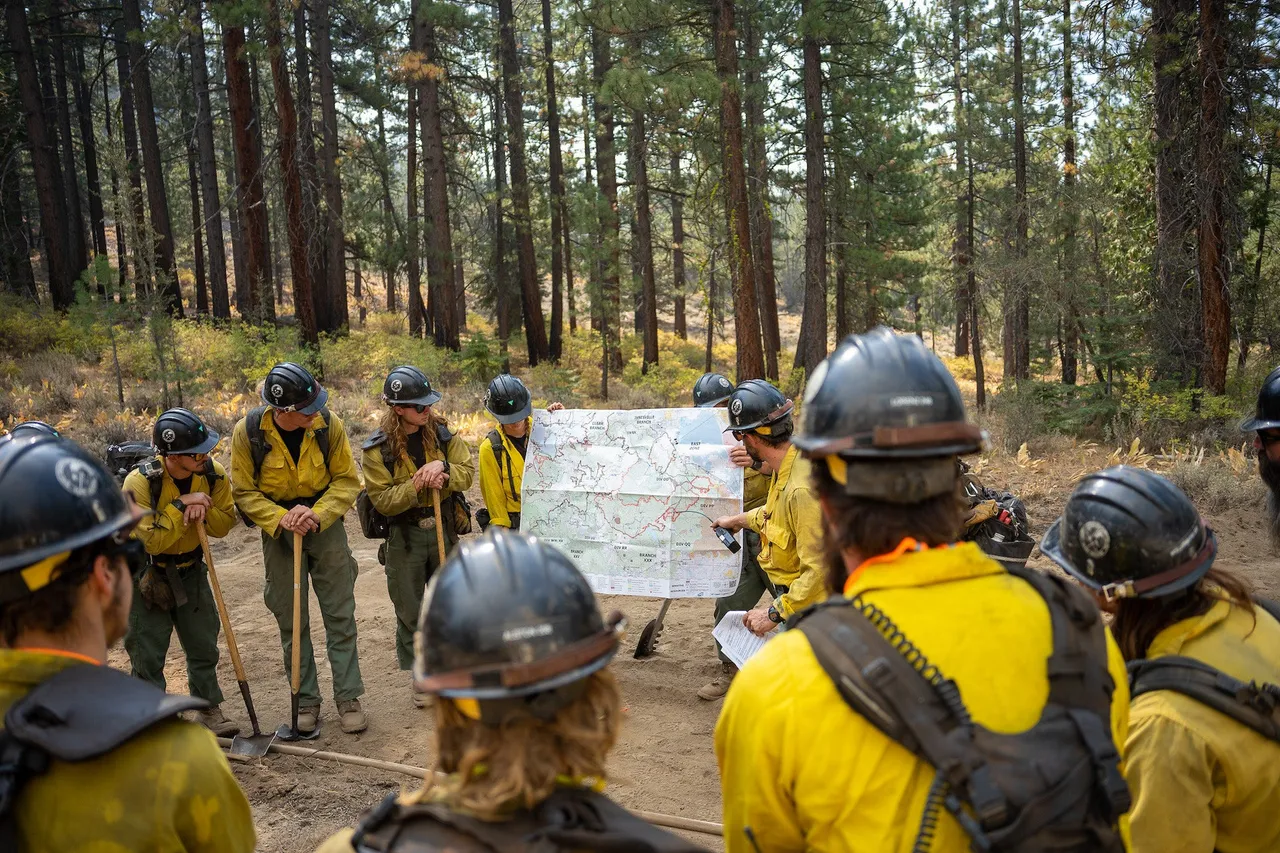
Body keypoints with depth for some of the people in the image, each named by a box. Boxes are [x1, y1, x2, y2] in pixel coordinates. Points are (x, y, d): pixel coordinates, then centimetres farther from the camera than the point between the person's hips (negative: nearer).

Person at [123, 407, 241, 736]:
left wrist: (202, 509, -25)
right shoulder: (140, 482, -26)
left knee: (203, 644, 10)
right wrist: (181, 505, -30)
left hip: (190, 569, 4)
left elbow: (225, 524, -6)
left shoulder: (213, 473, -13)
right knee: (147, 651, 3)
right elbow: (151, 541, -28)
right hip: (146, 574, -4)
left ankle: (210, 711, 24)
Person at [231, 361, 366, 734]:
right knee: (291, 620, 7)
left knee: (340, 613, 3)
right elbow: (244, 492, -7)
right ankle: (306, 700, 20)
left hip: (325, 523, 0)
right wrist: (280, 519, -22)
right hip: (278, 528, 0)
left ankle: (348, 697, 14)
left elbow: (347, 481, -8)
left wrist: (316, 514, -23)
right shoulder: (248, 432, -17)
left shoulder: (328, 424, -15)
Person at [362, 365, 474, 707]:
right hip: (404, 536, -2)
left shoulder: (441, 433, -2)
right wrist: (416, 485, -28)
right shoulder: (378, 448, -12)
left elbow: (467, 472, -3)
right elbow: (382, 500, -14)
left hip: (443, 529, 2)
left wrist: (443, 468, -23)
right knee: (409, 612, 7)